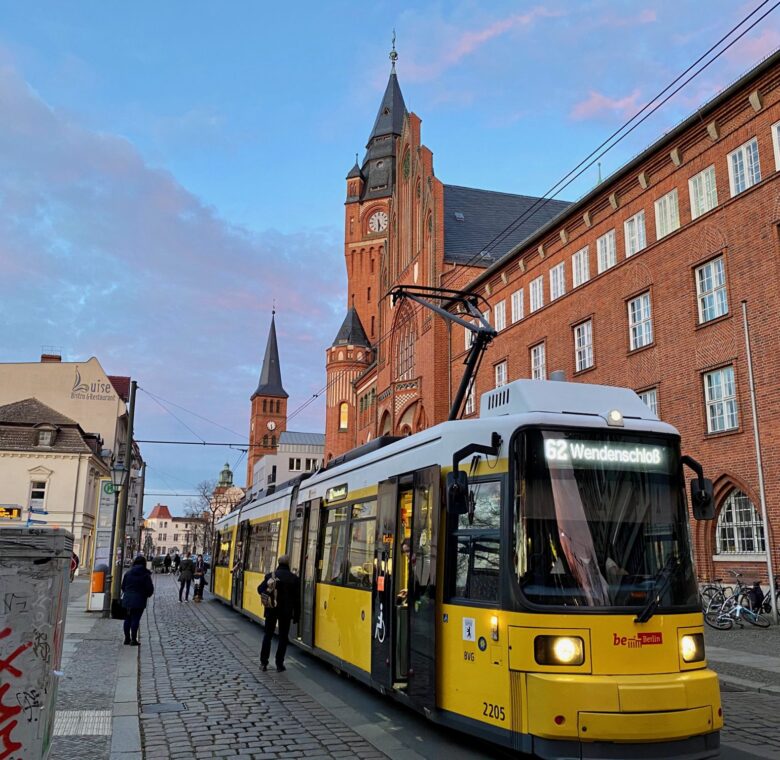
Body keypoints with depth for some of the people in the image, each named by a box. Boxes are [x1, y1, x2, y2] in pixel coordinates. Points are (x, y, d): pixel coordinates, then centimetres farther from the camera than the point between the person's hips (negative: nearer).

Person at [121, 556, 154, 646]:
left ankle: (127, 638, 20)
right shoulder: (145, 574, -8)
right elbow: (150, 588, -8)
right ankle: (133, 639, 0)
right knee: (135, 619, -1)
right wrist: (147, 594, 13)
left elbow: (123, 586, 9)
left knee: (128, 619, 14)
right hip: (139, 600, -4)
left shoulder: (128, 573, 4)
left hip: (127, 599, 4)